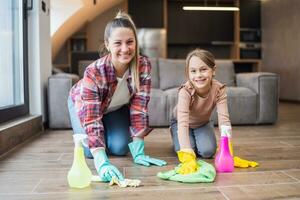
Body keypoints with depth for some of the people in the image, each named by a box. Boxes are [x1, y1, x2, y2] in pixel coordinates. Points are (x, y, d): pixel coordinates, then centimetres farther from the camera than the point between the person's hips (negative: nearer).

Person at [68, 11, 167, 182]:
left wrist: (138, 152, -33)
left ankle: (110, 130, 23)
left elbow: (139, 108, -29)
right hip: (84, 103, -2)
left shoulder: (144, 66, -32)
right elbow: (91, 120, -44)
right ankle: (82, 135, 20)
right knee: (90, 151, -16)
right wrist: (102, 162, -56)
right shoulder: (94, 72, -40)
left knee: (120, 148, -13)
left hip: (116, 107, 3)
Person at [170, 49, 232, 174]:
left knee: (208, 151, -19)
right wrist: (188, 158, -58)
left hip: (203, 123, 2)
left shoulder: (219, 90, -32)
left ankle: (197, 140, 17)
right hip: (180, 122, -2)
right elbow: (183, 123, -48)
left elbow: (224, 119, -36)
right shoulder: (185, 91, -40)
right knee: (186, 151, -22)